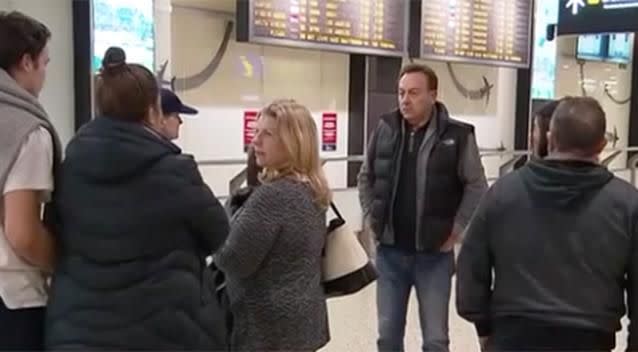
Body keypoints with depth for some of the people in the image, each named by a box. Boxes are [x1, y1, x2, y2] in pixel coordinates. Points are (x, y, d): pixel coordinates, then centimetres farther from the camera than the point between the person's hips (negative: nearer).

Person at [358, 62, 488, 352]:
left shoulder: (458, 136, -9)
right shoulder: (385, 130, 1)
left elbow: (476, 186, -3)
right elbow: (366, 177, 13)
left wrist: (457, 228, -6)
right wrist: (371, 216, 5)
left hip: (434, 254, -3)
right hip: (390, 252, 3)